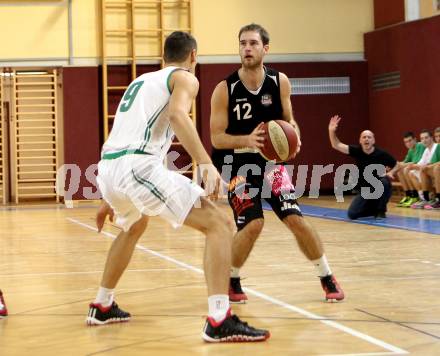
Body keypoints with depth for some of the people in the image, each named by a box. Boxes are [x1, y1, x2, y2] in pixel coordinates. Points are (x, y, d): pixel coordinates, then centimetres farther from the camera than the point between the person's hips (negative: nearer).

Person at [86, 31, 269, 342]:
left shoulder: (141, 81, 33)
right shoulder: (184, 78, 10)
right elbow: (177, 114, -14)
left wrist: (111, 199, 44)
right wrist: (206, 163, -23)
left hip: (107, 166, 8)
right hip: (140, 165, -8)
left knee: (134, 227, 39)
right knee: (219, 224, -4)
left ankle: (102, 307, 45)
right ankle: (220, 321, -17)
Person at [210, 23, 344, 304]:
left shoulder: (280, 82, -6)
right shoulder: (225, 89, -16)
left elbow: (288, 120, 8)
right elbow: (217, 138, -14)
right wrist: (247, 140, -33)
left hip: (271, 160, 3)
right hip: (237, 164, -3)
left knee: (296, 219, -5)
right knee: (253, 225, -18)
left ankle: (328, 278, 14)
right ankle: (230, 280, 7)